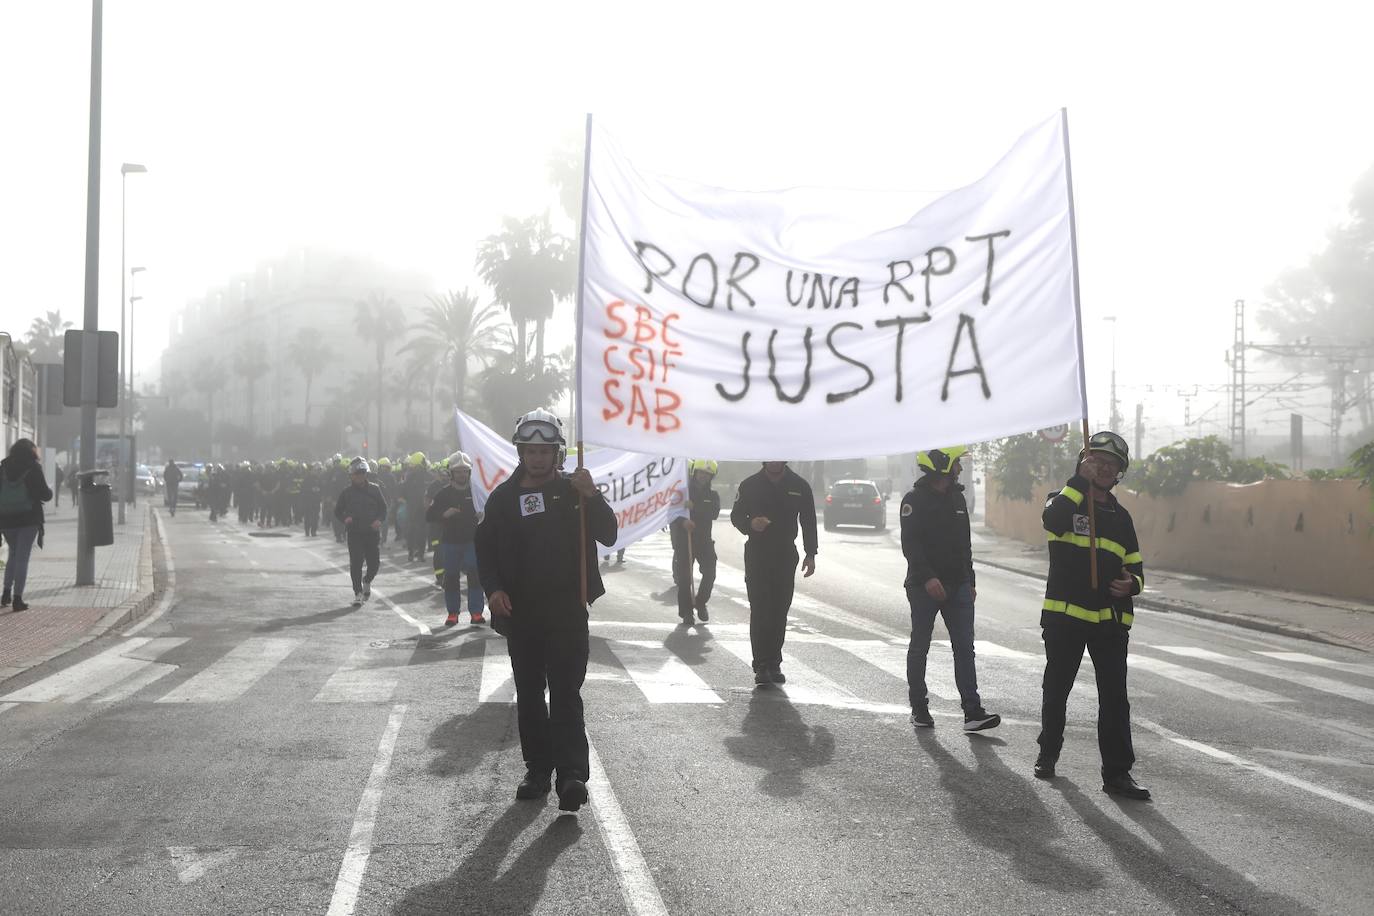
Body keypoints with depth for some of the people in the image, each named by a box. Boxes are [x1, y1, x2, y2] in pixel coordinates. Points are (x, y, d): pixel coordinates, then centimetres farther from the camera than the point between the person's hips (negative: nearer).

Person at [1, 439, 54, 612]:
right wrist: (50, 493, 13)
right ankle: (17, 598, -4)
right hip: (29, 518, -3)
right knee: (22, 557, 0)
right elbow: (44, 494, -8)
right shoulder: (33, 468, -7)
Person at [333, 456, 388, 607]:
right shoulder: (347, 492, 4)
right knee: (355, 564, -5)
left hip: (372, 533, 1)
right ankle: (358, 593, 4)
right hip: (355, 533, -1)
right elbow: (338, 511, 10)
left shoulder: (374, 489, 5)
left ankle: (367, 581, 31)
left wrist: (379, 520, -10)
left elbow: (383, 508, 9)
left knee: (374, 563, 0)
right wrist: (345, 519, -11)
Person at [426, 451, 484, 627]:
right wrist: (444, 514, -17)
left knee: (475, 575, -8)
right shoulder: (444, 493, 2)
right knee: (451, 577, 5)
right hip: (450, 541, 1)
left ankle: (476, 612, -4)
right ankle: (452, 613, 15)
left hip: (472, 541, -1)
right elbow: (429, 515, 1)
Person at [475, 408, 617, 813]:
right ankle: (538, 768, 20)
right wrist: (492, 588, -4)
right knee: (529, 693, 10)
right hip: (519, 610, 4)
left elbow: (608, 535, -7)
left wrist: (592, 497, -22)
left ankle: (572, 774, -15)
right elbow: (485, 547, 12)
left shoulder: (573, 490, 1)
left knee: (566, 692, -10)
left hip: (566, 608, -3)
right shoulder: (503, 496, 7)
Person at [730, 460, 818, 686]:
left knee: (779, 613, 4)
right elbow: (736, 516, 7)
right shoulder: (750, 485, 1)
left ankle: (774, 665, 12)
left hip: (786, 558, 2)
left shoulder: (799, 486, 4)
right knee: (759, 612, -7)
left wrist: (810, 555, 2)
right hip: (757, 556, -1)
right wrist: (750, 524, -16)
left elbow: (809, 522, 9)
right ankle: (762, 666, -7)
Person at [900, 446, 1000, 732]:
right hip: (924, 587, -6)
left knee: (965, 648, -1)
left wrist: (970, 581, 17)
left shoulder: (957, 497, 14)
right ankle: (919, 707, 16)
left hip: (957, 585, 6)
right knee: (919, 647, 5)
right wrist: (928, 577, -25)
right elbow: (910, 544, -15)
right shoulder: (915, 499, -8)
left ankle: (972, 711, -4)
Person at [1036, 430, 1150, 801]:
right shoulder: (1063, 500, 1)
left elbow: (1135, 566, 19)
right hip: (1064, 616, -3)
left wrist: (1131, 584, -4)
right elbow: (1055, 519, -26)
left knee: (1115, 698, -3)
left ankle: (1117, 773, -1)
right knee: (1056, 690, 10)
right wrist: (1081, 480, -26)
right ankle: (1048, 754, 29)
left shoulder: (1120, 516, 15)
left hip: (1110, 620, 3)